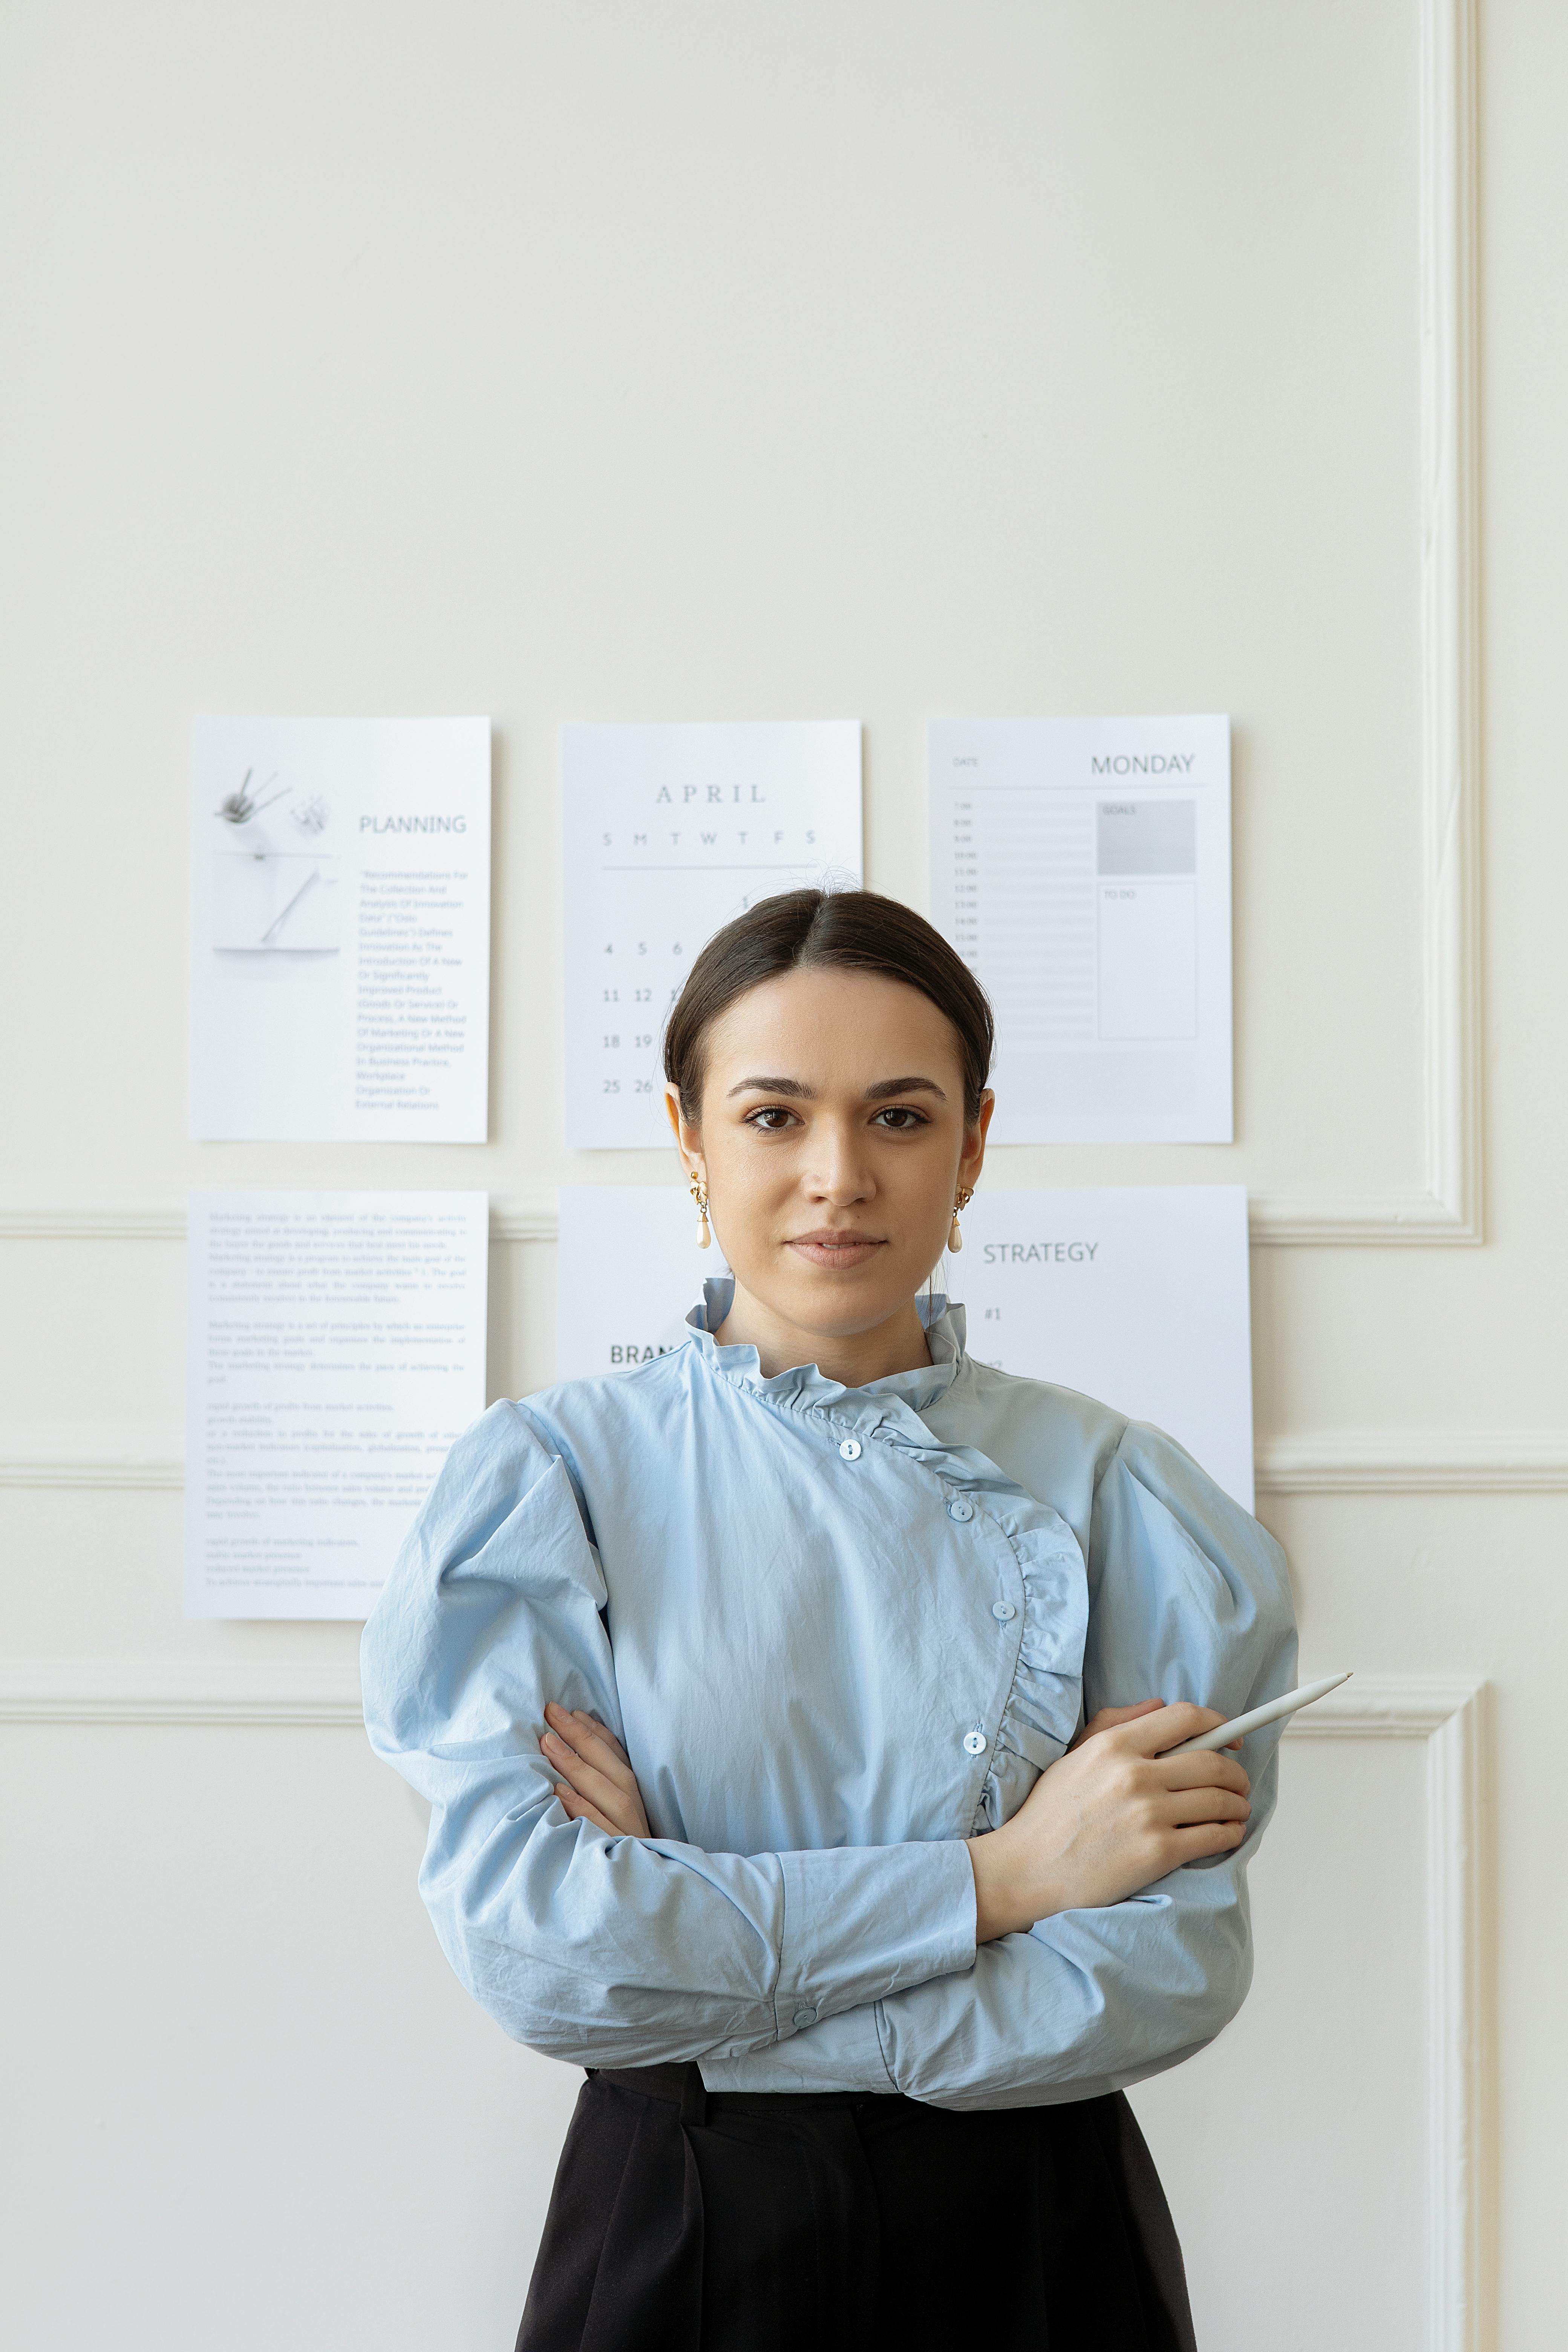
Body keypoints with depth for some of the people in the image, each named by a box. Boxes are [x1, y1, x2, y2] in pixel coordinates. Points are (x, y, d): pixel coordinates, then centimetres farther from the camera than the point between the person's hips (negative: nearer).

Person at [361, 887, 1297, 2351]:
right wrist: (997, 1874, -18)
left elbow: (1171, 1970, -12)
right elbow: (524, 1941, -18)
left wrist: (702, 1977, -19)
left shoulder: (1113, 1490, -7)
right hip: (674, 2230, -1)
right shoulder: (548, 1475, -9)